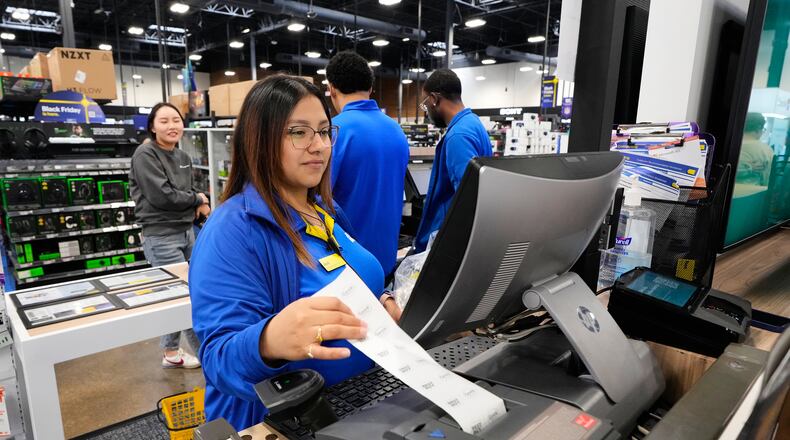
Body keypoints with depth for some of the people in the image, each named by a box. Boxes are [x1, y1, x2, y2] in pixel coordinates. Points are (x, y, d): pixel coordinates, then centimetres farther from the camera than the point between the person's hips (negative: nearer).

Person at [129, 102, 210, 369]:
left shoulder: (183, 157, 12)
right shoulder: (145, 155, -12)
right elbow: (161, 195, -21)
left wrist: (199, 205, -6)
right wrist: (197, 199, -8)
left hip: (187, 232, 8)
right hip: (161, 237, -8)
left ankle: (171, 352, 30)